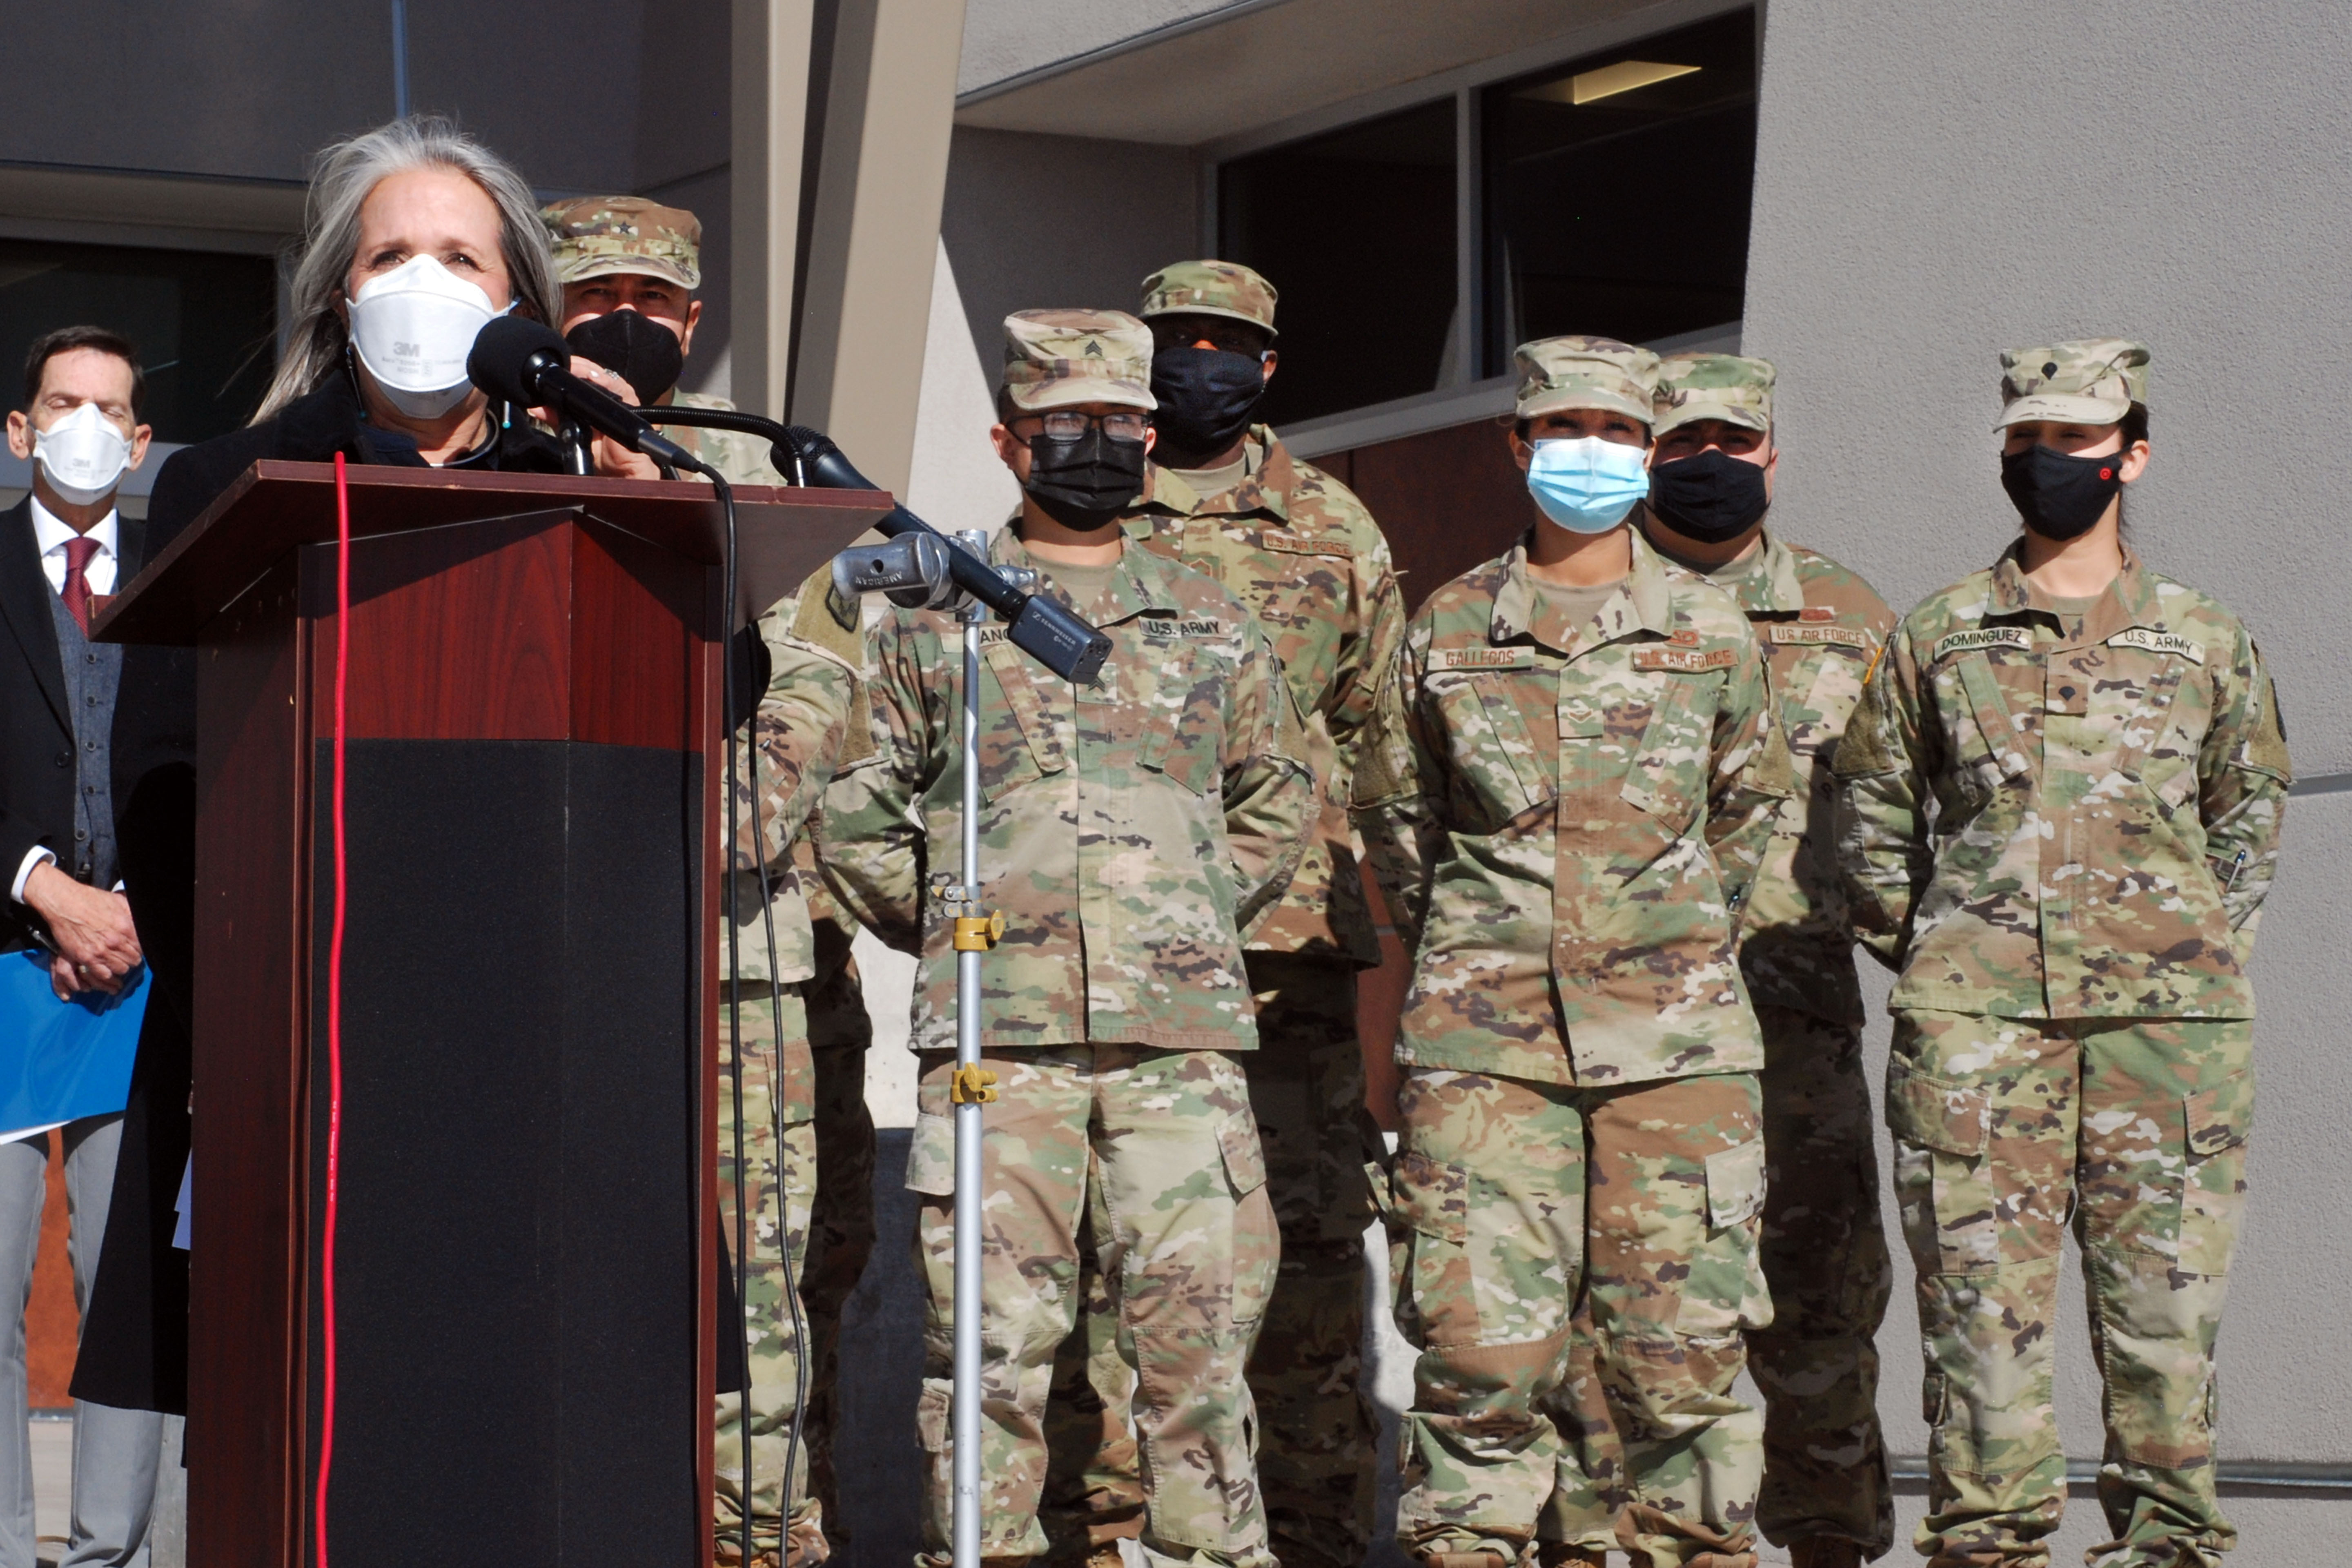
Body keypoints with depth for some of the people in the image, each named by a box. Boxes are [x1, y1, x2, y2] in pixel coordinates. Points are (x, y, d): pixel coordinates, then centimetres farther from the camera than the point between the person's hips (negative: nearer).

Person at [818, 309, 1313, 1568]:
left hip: (1182, 1032, 2)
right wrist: (946, 930, 8)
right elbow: (853, 811, 11)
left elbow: (1277, 801, 25)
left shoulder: (1211, 627, 15)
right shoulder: (933, 621, 8)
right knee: (991, 1334, -2)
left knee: (1197, 1324, -1)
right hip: (996, 1030, -2)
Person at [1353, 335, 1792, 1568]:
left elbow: (1750, 807, 19)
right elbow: (1393, 814, 17)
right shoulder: (1449, 630, 7)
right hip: (1485, 1037, 0)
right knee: (1478, 1339, -5)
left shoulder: (1711, 632, 7)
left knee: (1681, 1344, 0)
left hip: (1672, 1036, 0)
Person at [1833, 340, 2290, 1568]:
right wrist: (1931, 958, 9)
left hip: (2164, 1018, 0)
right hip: (1974, 1024, 0)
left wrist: (2193, 952, 11)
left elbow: (2251, 820, 19)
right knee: (1981, 1297, -4)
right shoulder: (1938, 637, 10)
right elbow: (1871, 819, 15)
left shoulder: (2206, 642, 11)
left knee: (2162, 1297, 0)